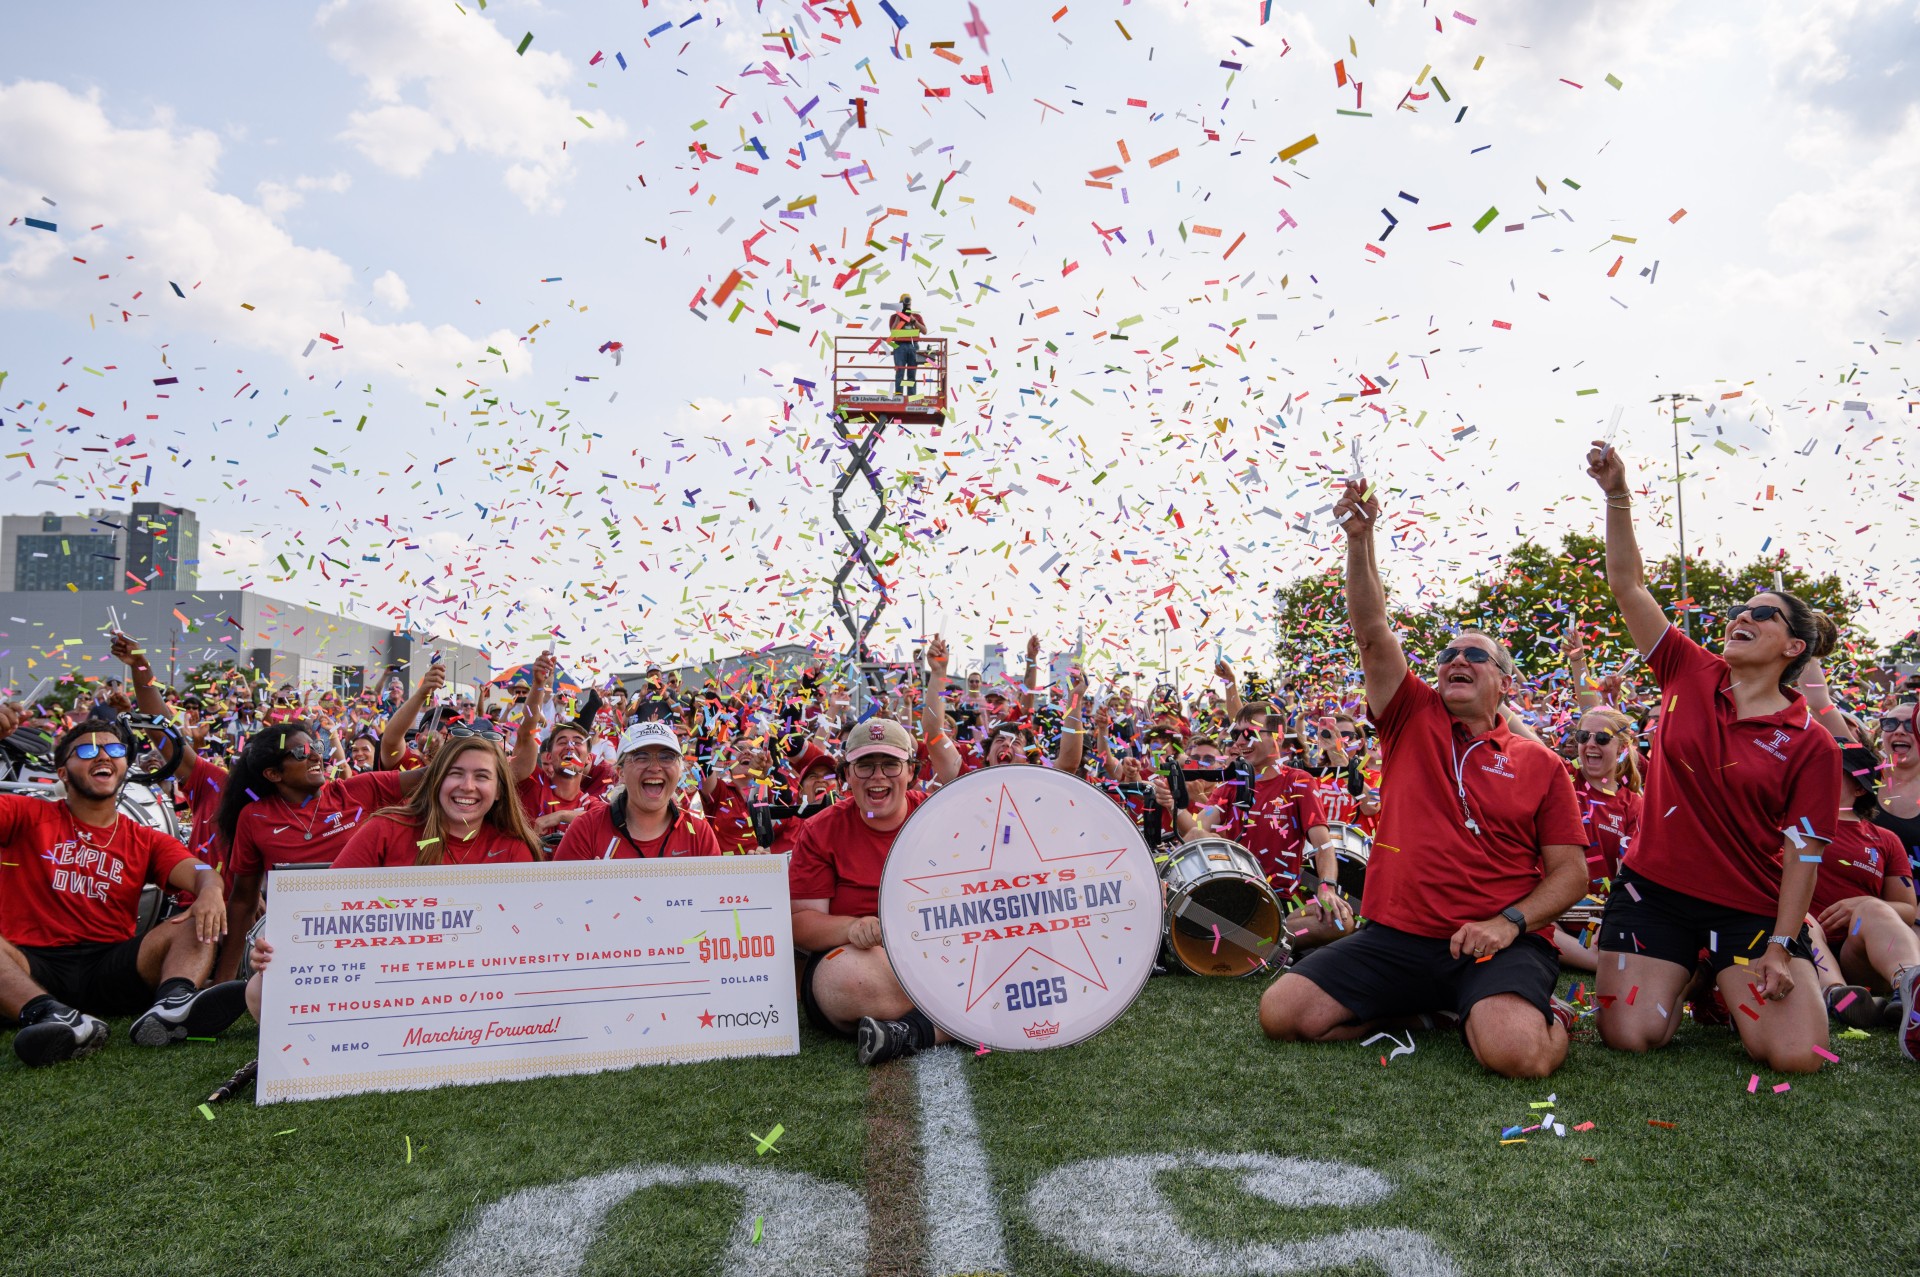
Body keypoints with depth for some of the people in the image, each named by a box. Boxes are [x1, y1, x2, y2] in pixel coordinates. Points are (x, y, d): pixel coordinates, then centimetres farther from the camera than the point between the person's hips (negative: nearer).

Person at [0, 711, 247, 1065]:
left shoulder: (146, 841, 16)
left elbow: (199, 871, -2)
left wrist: (211, 890, -27)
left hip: (111, 969, 2)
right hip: (33, 965, -2)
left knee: (201, 922, -20)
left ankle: (172, 1003, -48)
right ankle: (49, 1014, -53)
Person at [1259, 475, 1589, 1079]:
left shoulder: (1540, 764, 7)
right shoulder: (1413, 720, 9)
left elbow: (1571, 870, 5)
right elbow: (1371, 631, -3)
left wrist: (1510, 921, -13)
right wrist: (1359, 539, -15)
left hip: (1497, 945, -2)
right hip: (1394, 937, 3)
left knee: (1515, 1052, -33)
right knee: (1280, 1013, -13)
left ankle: (1540, 1010, 5)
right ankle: (1419, 1006, 9)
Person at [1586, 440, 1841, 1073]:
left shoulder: (1811, 744, -4)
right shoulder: (1691, 674, 1)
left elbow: (1804, 852, -6)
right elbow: (1627, 585, -7)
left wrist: (1780, 946, -14)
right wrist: (1617, 497, -17)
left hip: (1751, 909, -1)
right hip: (1653, 889, 1)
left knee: (1798, 1055, -14)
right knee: (1627, 1035, -9)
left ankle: (1728, 989, 19)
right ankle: (1681, 981, 25)